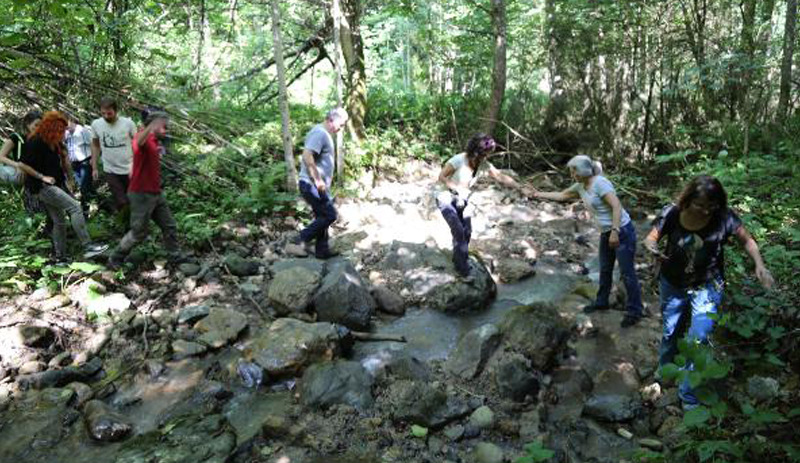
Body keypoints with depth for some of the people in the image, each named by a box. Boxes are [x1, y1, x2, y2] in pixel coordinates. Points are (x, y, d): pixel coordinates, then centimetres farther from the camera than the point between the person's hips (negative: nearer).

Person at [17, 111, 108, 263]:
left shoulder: (55, 144, 10)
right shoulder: (35, 142, -14)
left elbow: (65, 168, 17)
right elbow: (22, 164, -17)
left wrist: (64, 156, 0)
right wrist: (42, 177, -16)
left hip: (55, 186, 9)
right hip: (42, 187, -9)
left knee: (59, 222, 12)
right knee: (75, 207, -20)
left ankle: (60, 257, 20)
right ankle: (88, 247, -23)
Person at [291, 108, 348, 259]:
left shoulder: (324, 134, 17)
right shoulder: (320, 133, -16)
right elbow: (307, 156, -27)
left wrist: (327, 176, 22)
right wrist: (317, 180, -25)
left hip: (318, 186, 11)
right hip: (312, 185, -11)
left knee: (323, 217, 14)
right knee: (329, 215, -7)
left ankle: (322, 250, 22)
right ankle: (303, 239, 1)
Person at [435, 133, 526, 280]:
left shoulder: (484, 165, -13)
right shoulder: (458, 160, -29)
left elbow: (502, 177, -10)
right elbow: (442, 177, -19)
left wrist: (520, 188, -17)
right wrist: (457, 188, -27)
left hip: (461, 198, 6)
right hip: (445, 198, -6)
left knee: (467, 232, 4)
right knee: (458, 231, -15)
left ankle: (460, 259, 29)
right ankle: (462, 269, -5)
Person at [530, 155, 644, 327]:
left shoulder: (600, 183, -21)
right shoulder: (580, 186, 5)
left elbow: (616, 206, -26)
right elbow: (562, 195, 22)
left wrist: (615, 232, -29)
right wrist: (541, 195, 23)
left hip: (622, 231, -9)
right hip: (606, 233, 9)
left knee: (627, 273, -2)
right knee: (605, 270, 21)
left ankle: (634, 312, 8)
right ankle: (601, 302, 37)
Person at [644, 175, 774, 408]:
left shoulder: (724, 217, -21)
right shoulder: (672, 214, -21)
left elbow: (747, 240, -6)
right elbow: (650, 238, -10)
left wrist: (759, 265, -23)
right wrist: (653, 249, -34)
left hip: (707, 286, -1)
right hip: (672, 284, 1)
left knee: (698, 338, -7)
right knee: (670, 332, 19)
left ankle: (689, 396, 10)